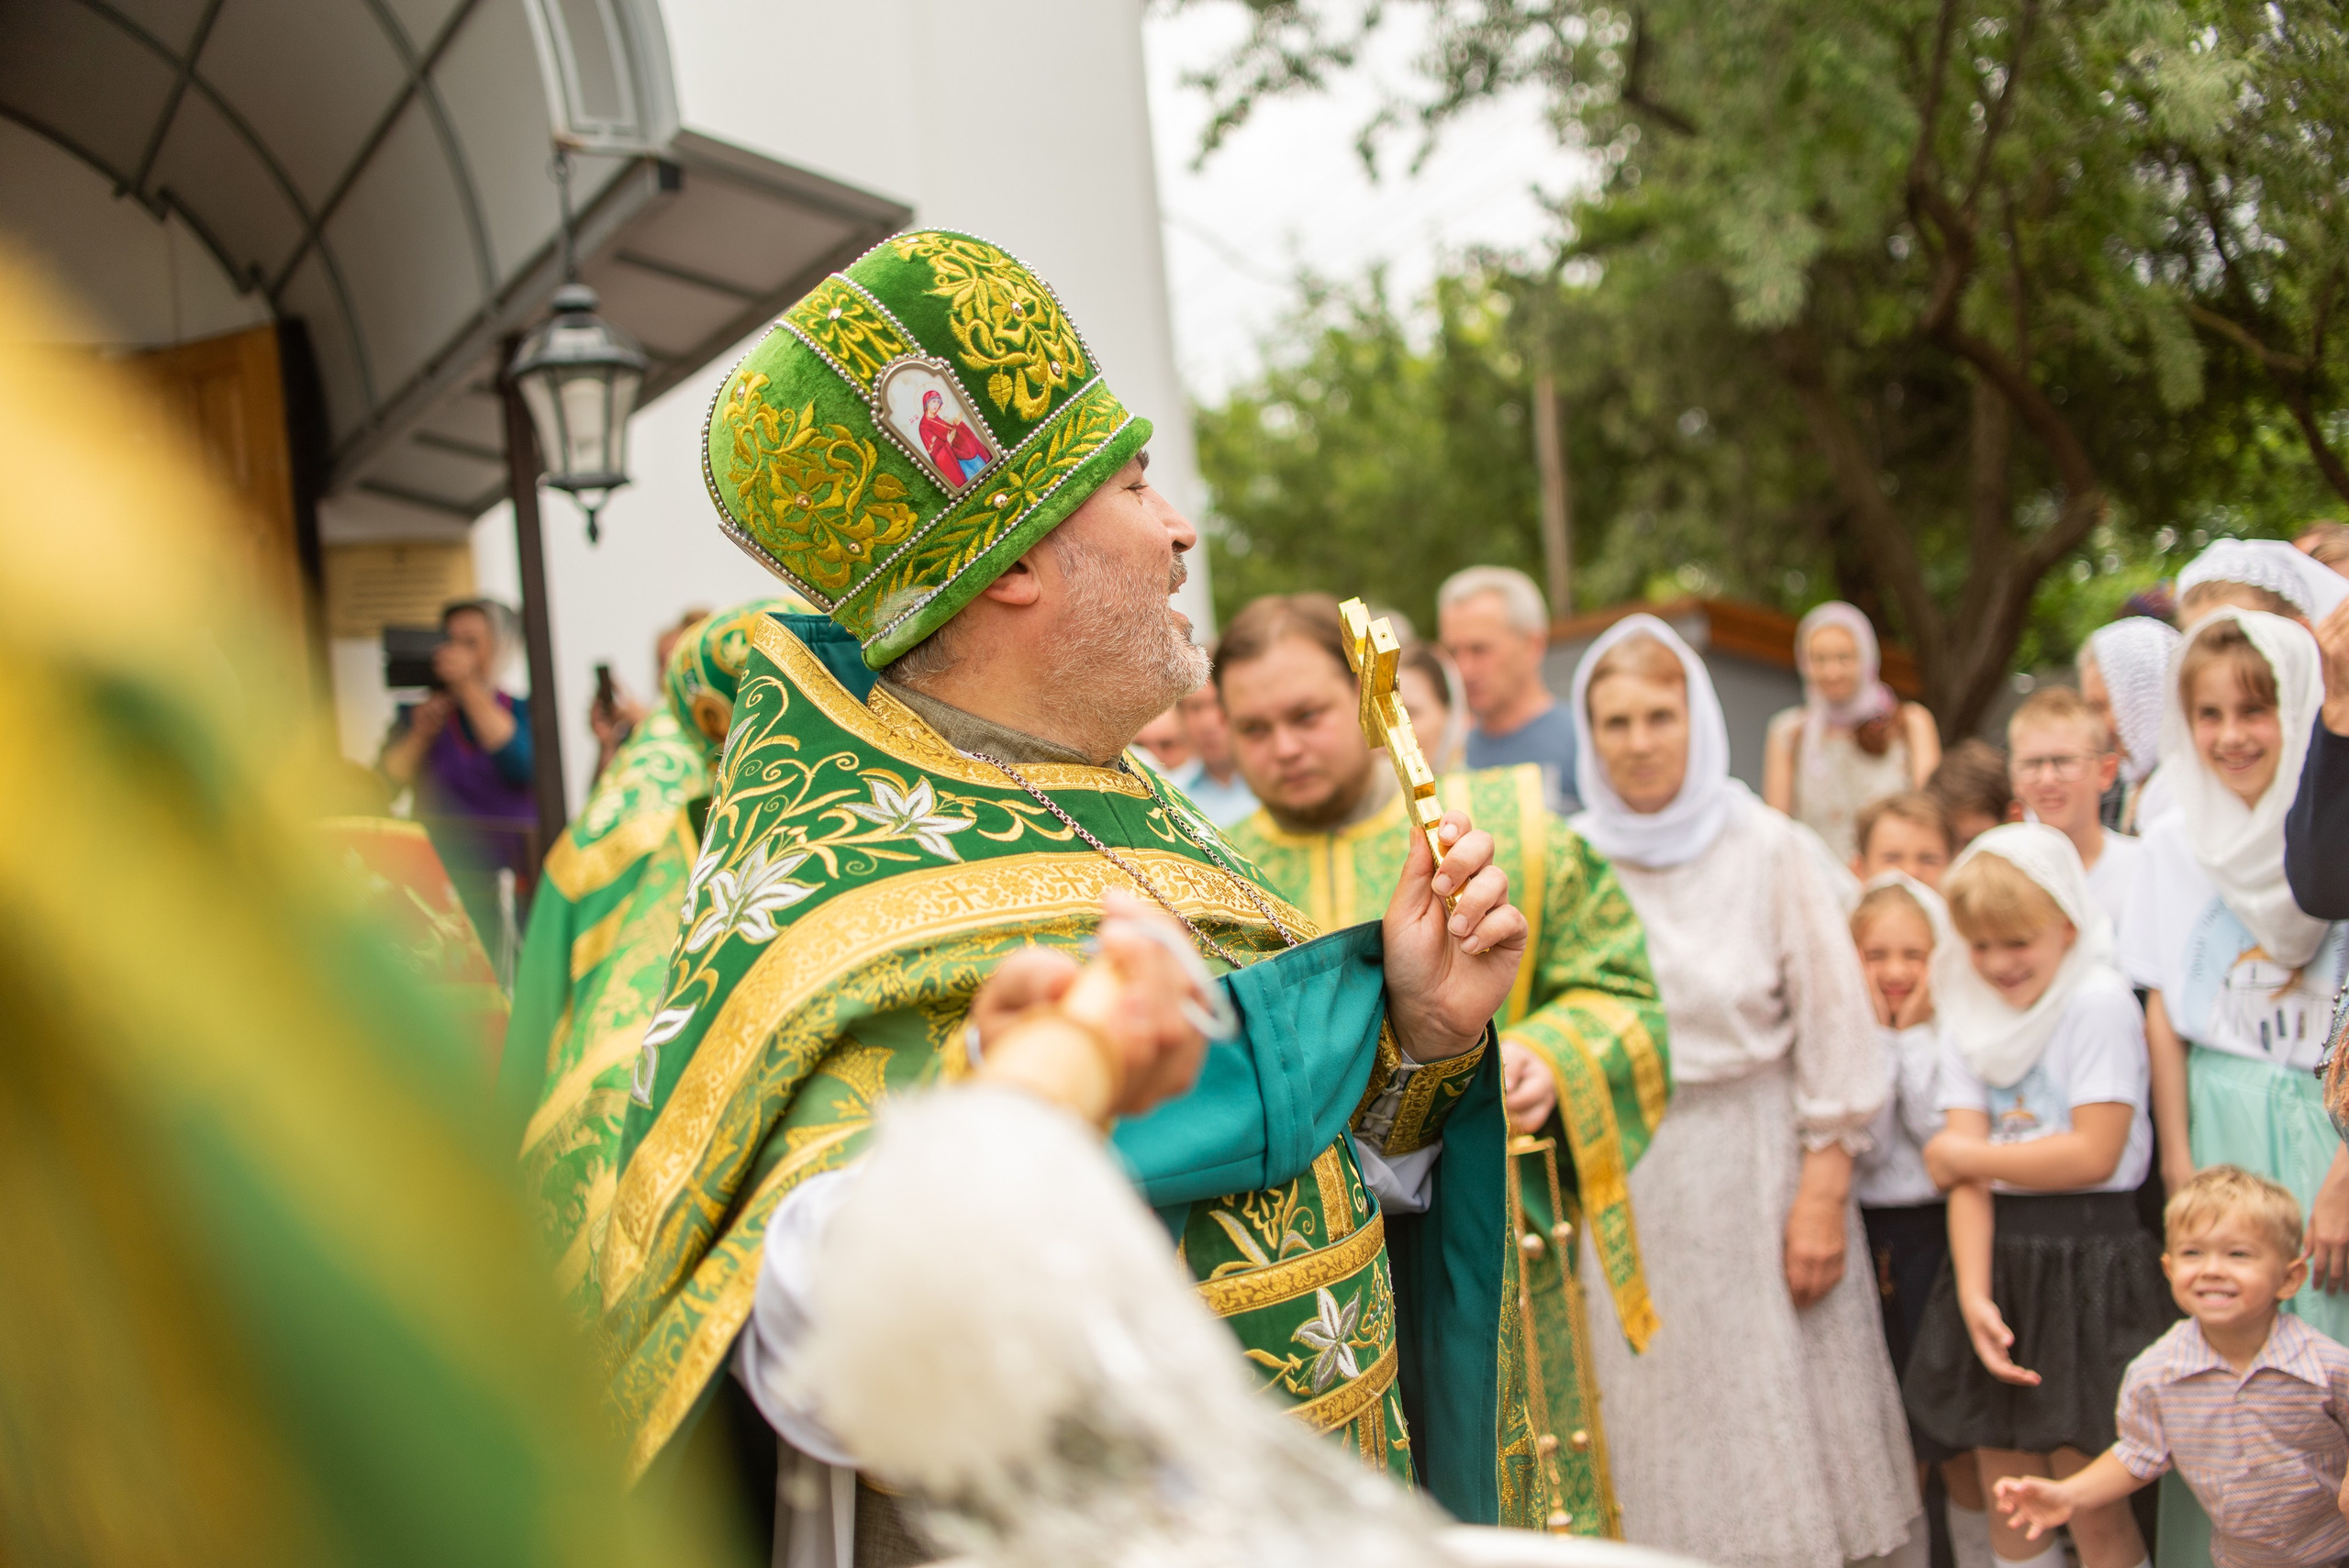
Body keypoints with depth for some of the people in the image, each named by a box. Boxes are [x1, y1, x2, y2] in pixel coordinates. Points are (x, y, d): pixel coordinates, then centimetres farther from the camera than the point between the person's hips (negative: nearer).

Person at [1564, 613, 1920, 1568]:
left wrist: (1822, 1192, -7)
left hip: (1756, 1160, -2)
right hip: (1623, 1173, 2)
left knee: (1775, 1411, 4)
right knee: (1658, 1411, 8)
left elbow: (1833, 1026, -3)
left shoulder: (1766, 847, -4)